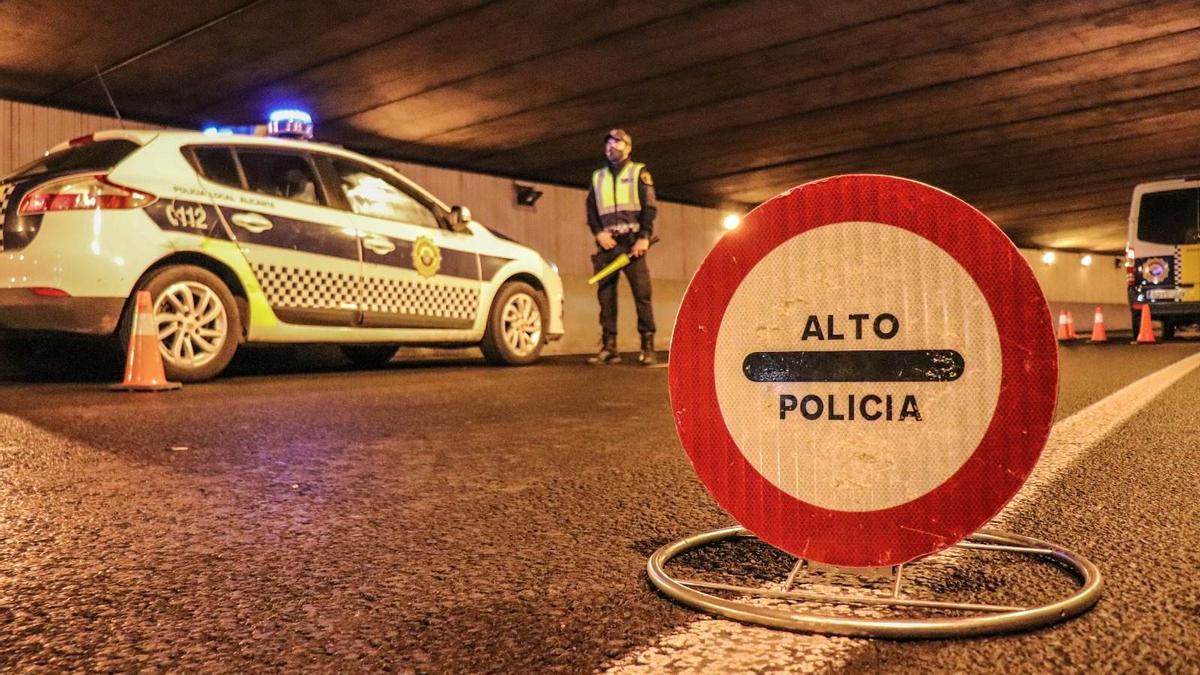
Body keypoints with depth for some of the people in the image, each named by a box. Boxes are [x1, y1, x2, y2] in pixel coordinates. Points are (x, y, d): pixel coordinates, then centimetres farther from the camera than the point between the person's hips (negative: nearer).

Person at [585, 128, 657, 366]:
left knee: (642, 294, -9)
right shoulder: (598, 177, 21)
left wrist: (644, 237, -12)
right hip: (607, 242, 4)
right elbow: (591, 210, 15)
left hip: (632, 241, -4)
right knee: (605, 295, -1)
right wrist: (598, 232, -4)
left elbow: (650, 207, 0)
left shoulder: (639, 172, 10)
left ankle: (648, 348, -8)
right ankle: (609, 348, 2)